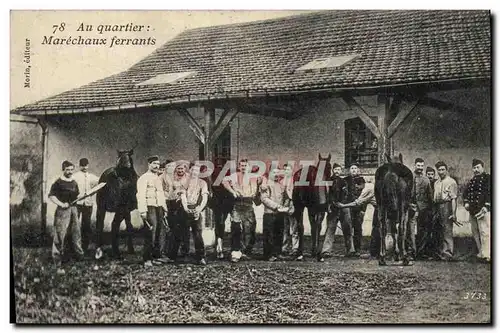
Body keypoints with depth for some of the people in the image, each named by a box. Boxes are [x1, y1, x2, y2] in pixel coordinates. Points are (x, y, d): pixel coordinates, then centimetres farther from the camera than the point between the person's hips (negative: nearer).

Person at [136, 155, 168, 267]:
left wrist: (164, 209, 22)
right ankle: (147, 259, -6)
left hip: (159, 208, 8)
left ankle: (156, 256, 17)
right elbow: (141, 195, -13)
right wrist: (142, 211, -21)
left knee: (160, 234, 8)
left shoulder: (158, 179, 22)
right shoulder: (144, 178, -5)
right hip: (150, 208, -8)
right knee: (150, 235, -10)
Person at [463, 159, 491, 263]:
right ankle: (480, 253, 21)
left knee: (484, 232, -12)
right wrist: (466, 202, 5)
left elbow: (489, 193, -11)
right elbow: (466, 192, 23)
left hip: (483, 210, -8)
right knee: (475, 233, 12)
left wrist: (486, 206, -19)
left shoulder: (487, 178, -3)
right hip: (472, 210, 8)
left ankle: (486, 255, -12)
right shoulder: (472, 181, 18)